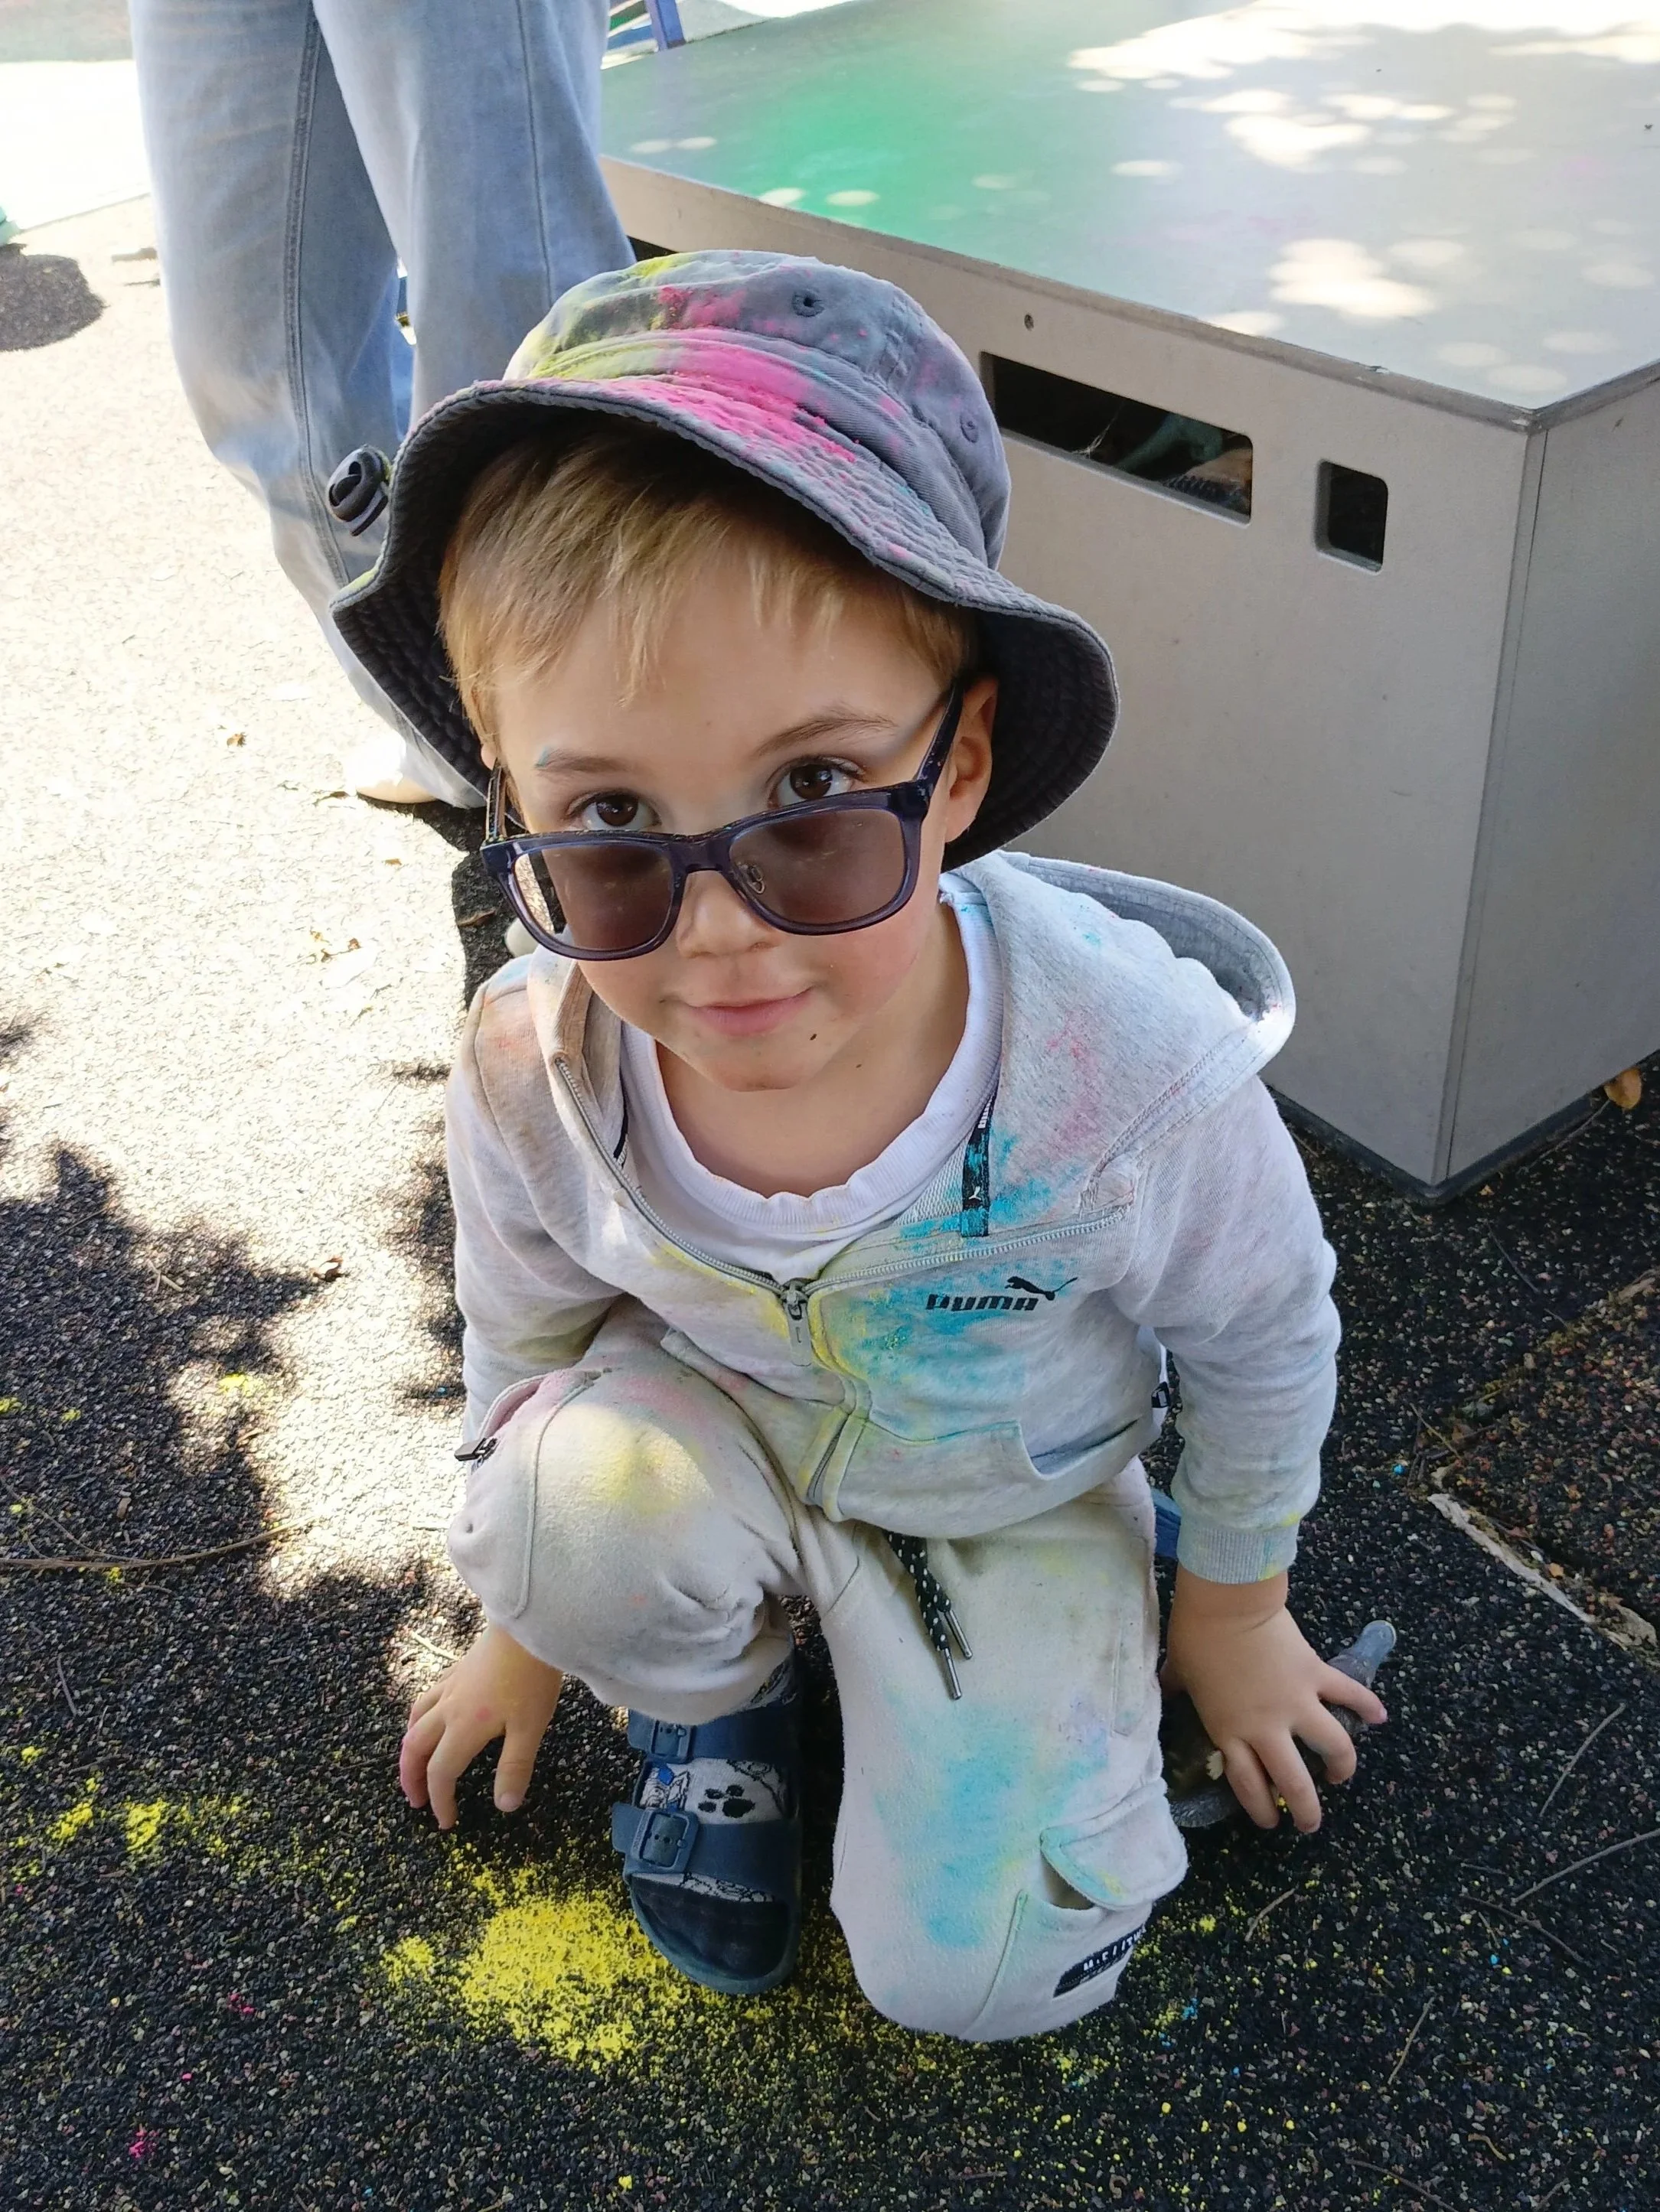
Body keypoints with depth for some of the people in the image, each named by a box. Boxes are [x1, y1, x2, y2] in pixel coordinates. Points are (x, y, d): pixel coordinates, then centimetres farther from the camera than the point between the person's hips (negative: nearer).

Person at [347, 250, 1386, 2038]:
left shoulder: (1130, 1069, -35)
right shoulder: (531, 1075, -28)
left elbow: (1263, 1338, -12)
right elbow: (522, 1339, -5)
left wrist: (1232, 1609, 5)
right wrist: (534, 1619, 11)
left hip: (1013, 1498, -1)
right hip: (717, 1434, 2)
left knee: (970, 1969, -8)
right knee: (579, 1481, -32)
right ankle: (719, 1689, 4)